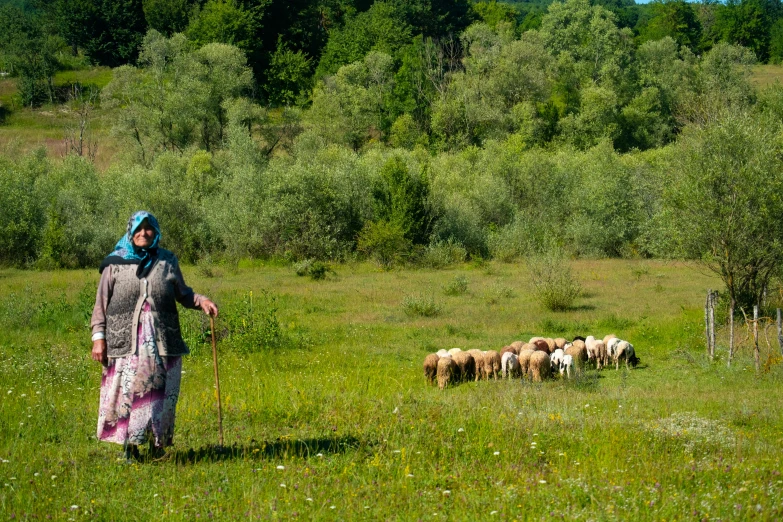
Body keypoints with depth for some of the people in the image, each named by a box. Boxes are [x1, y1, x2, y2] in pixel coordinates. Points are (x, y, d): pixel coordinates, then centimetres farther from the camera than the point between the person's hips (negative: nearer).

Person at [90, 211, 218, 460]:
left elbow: (182, 293, 19)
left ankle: (158, 444, 12)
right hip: (126, 343, -1)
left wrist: (201, 301, -1)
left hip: (161, 343, 2)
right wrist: (98, 337, -2)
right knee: (126, 392, -4)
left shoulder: (167, 261, 10)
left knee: (160, 394, 2)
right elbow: (101, 304, 5)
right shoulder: (115, 263, 5)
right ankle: (129, 445, 5)